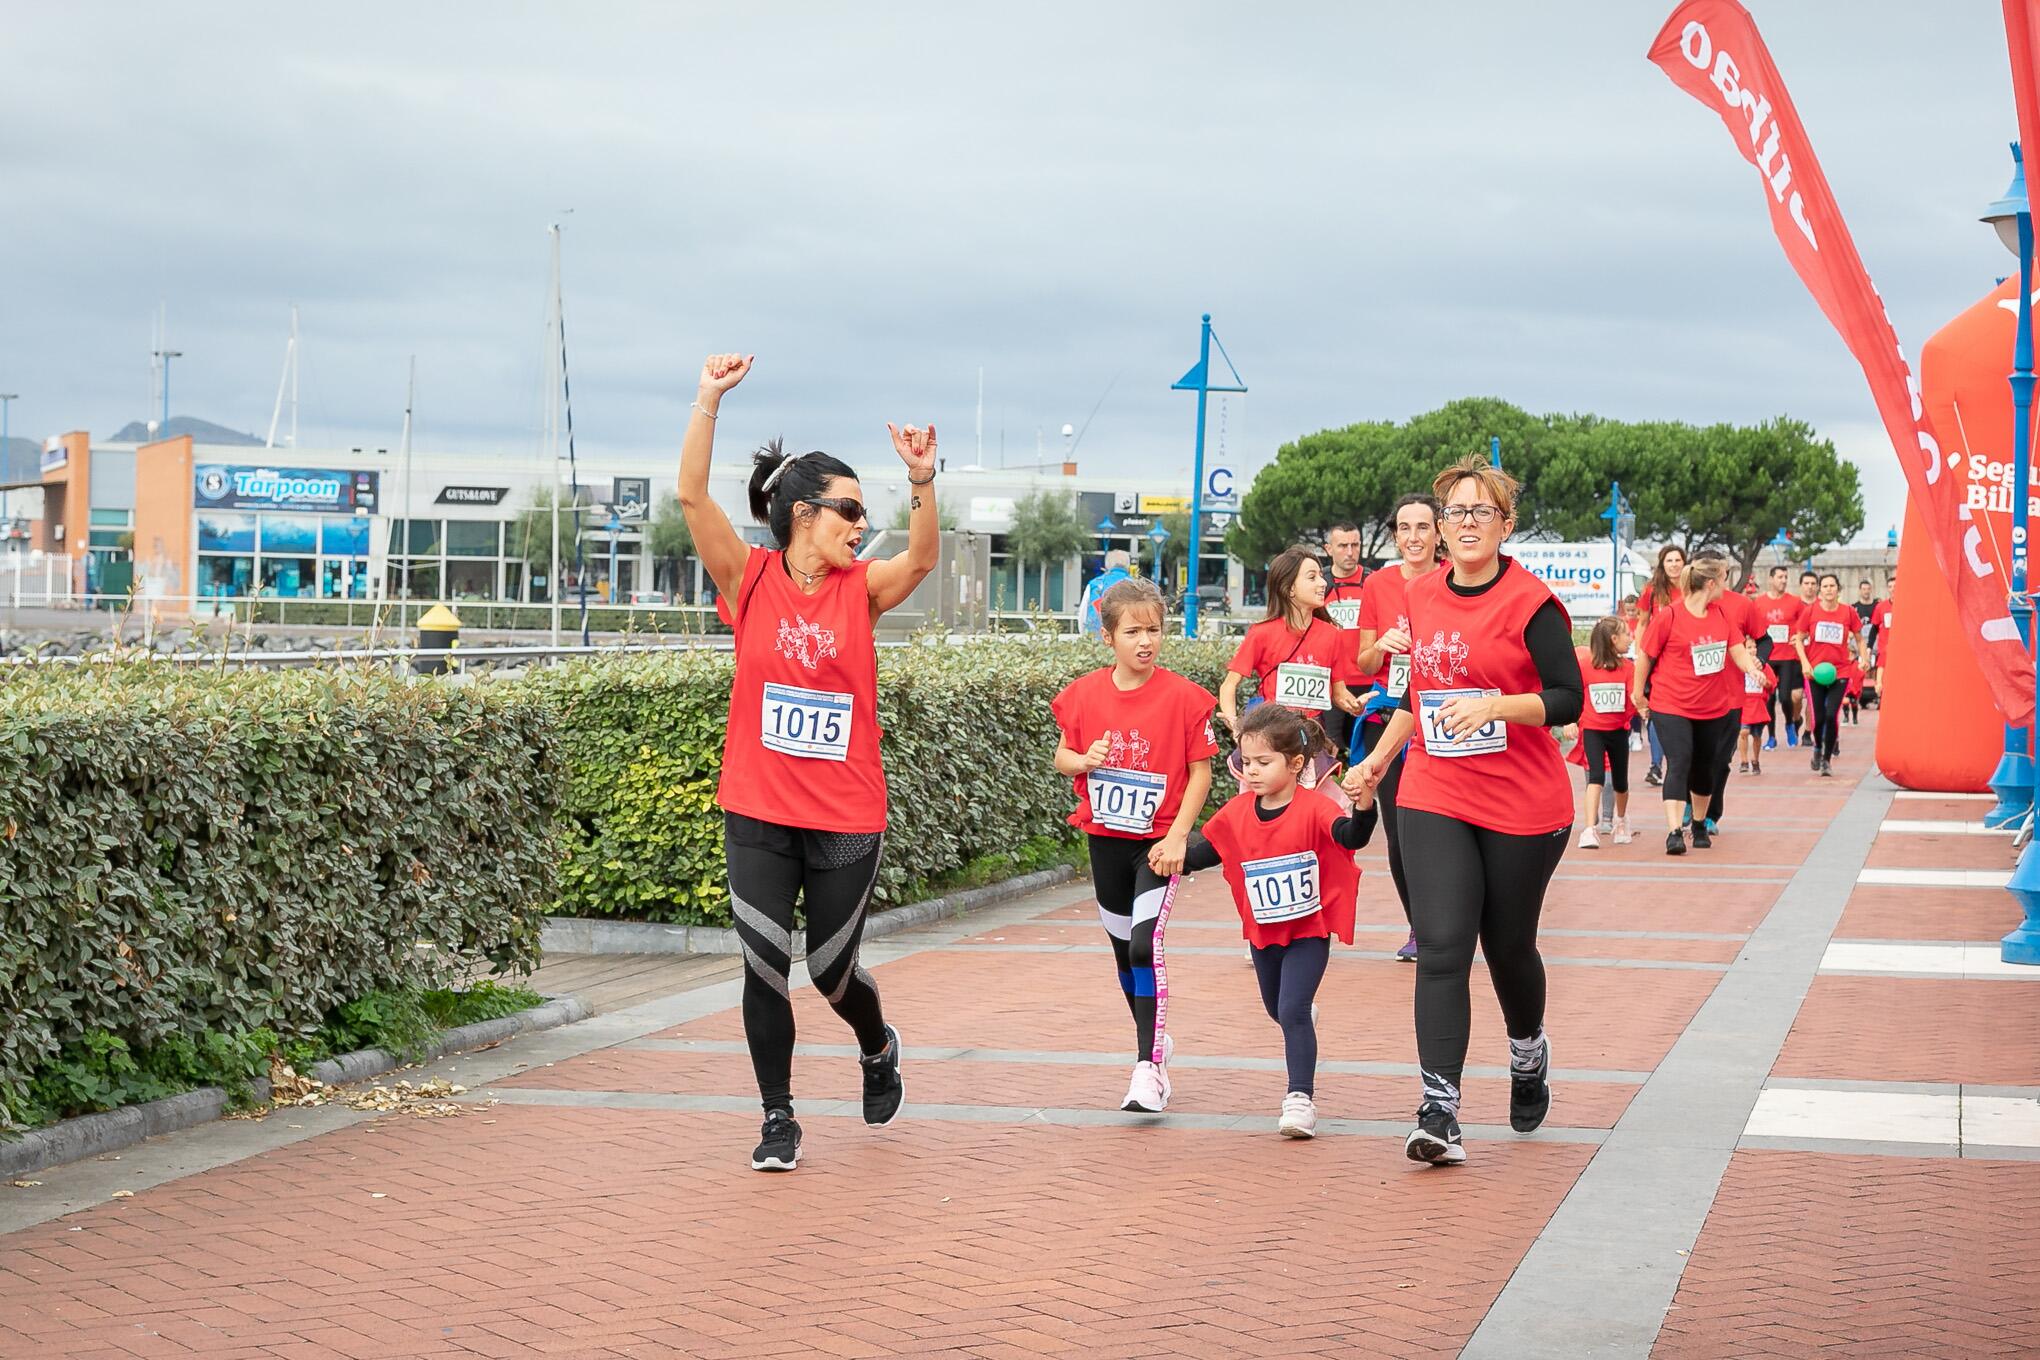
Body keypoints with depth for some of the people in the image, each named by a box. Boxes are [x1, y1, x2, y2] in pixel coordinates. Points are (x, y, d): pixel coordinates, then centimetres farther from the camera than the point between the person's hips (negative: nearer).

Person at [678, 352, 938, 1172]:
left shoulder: (860, 591, 0)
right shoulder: (751, 581, -3)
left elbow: (921, 558, -19)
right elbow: (692, 496, -14)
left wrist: (922, 481, -34)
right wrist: (710, 399, -21)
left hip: (846, 821, 1)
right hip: (758, 813, -1)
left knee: (832, 971, 10)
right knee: (765, 965, -3)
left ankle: (878, 1047, 43)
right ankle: (778, 1120, 12)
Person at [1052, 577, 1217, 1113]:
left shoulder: (1182, 696, -11)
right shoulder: (1084, 694, -1)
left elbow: (1201, 771, -6)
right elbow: (1062, 755, 11)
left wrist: (1178, 836, -14)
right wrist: (1084, 760, -13)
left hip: (1158, 842, -4)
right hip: (1105, 839, 4)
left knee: (1145, 945, -17)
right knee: (1123, 949, 14)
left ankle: (1149, 1068, -16)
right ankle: (1155, 1040, 34)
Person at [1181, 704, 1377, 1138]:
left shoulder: (1313, 808, -20)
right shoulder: (1237, 813, -5)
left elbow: (1349, 836, -36)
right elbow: (1204, 851, 7)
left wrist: (1363, 805, -56)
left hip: (1309, 928, -6)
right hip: (1263, 931, 6)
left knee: (1292, 1011, -17)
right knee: (1277, 1009, 24)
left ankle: (1301, 1098, -11)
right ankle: (1306, 1018, 60)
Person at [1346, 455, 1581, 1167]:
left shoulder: (1531, 603, -10)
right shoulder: (1422, 596, 7)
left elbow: (1567, 701, -14)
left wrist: (1493, 706, -28)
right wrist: (1378, 758, 25)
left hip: (1523, 806, -3)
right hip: (1434, 799, 3)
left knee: (1508, 945, 11)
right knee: (1441, 949, -9)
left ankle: (1529, 1052, 43)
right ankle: (1439, 1113, -11)